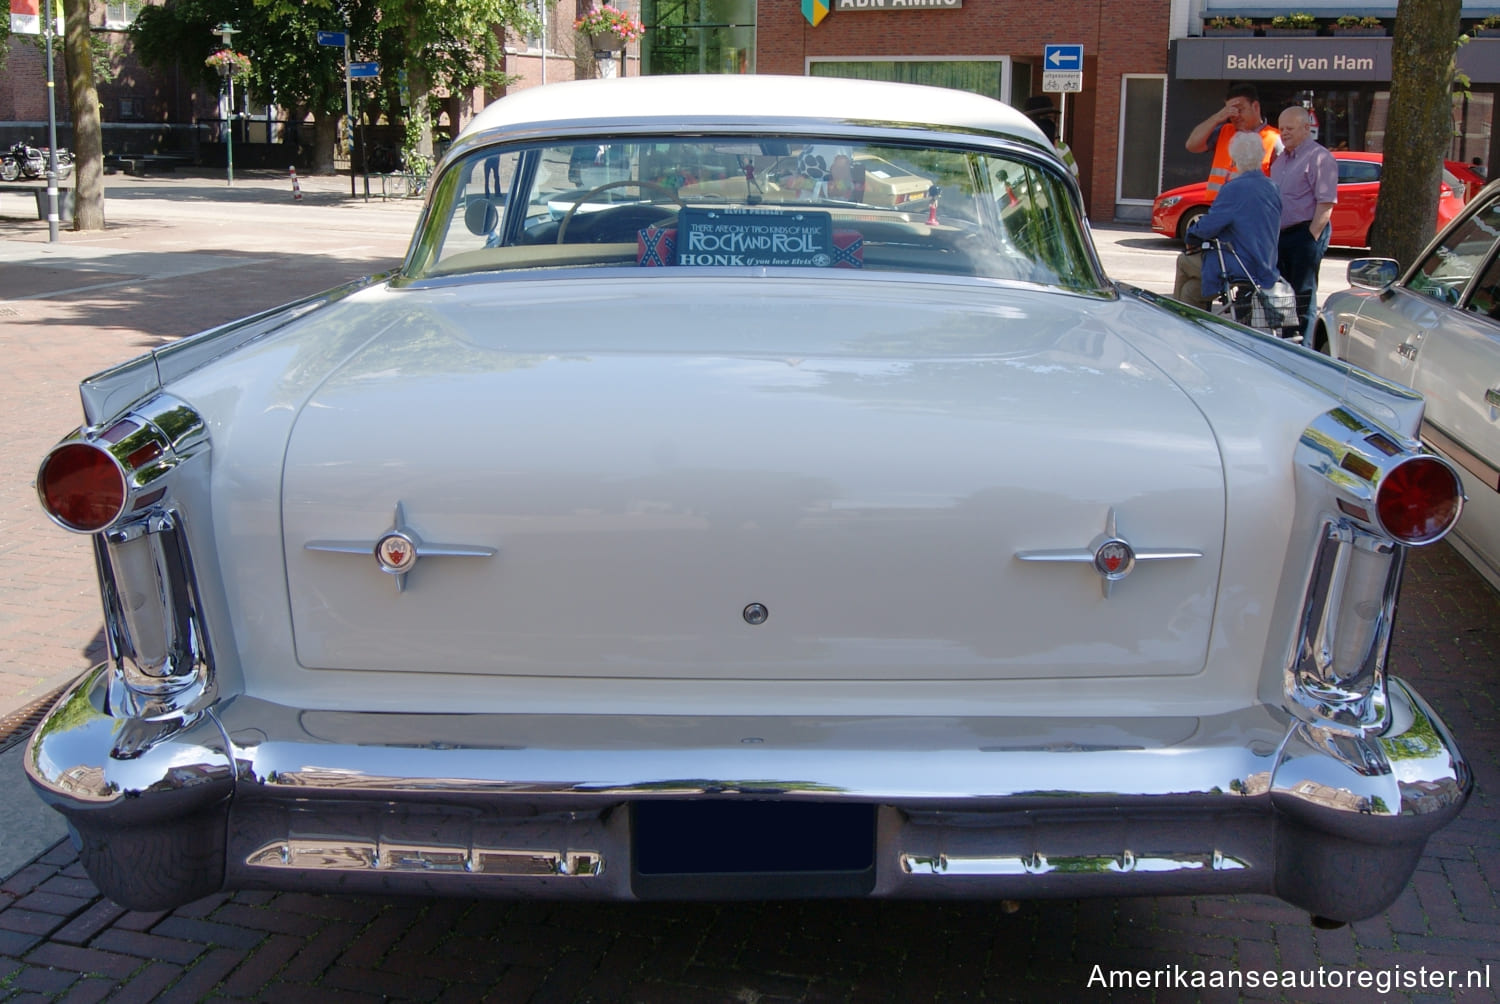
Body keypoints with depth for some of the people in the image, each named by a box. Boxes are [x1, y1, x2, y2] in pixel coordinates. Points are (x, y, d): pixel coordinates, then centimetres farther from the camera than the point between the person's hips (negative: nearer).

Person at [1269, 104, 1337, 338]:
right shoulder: (1281, 160, 20)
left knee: (1302, 297, -6)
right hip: (1280, 235, 9)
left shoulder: (1319, 157, -8)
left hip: (1305, 233, -9)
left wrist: (1312, 237, -20)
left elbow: (1326, 203, -15)